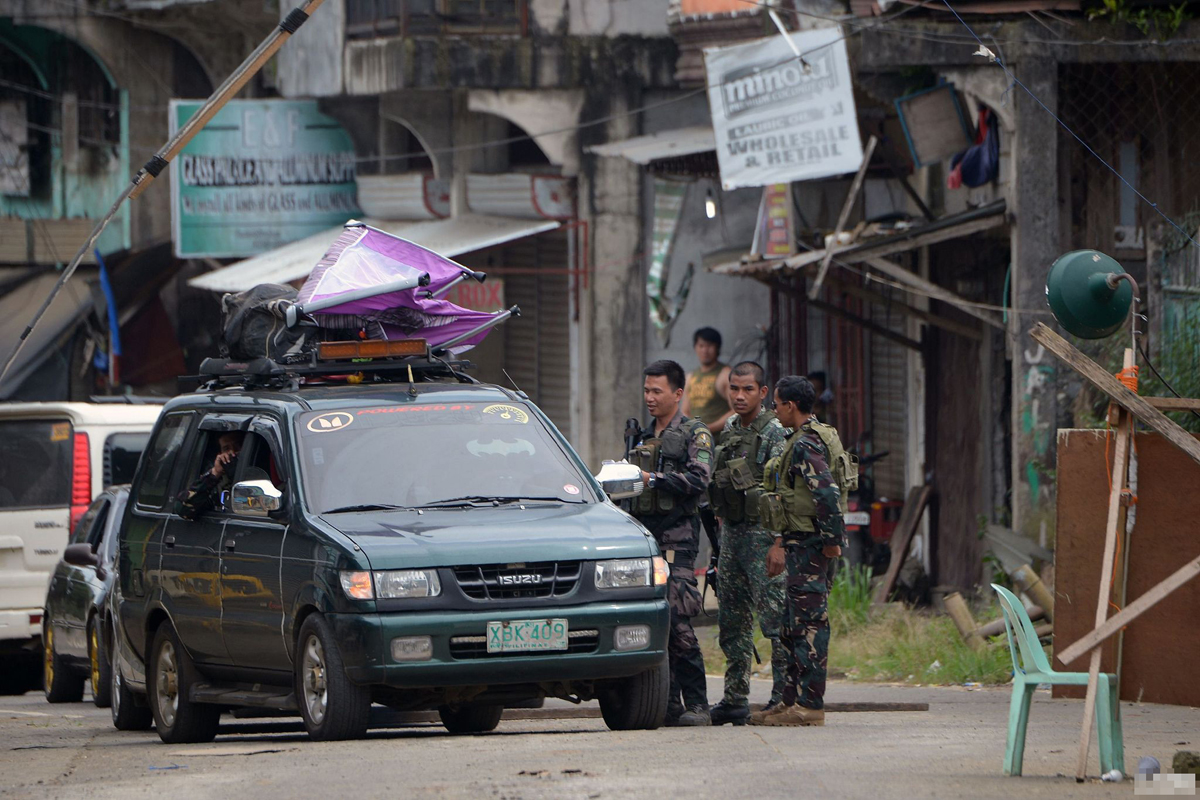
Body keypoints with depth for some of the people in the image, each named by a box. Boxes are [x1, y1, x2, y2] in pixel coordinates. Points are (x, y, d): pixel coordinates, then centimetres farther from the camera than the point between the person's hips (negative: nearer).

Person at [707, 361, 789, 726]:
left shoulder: (774, 433, -10)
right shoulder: (729, 430, 15)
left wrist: (779, 543, -22)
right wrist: (722, 536, 18)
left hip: (762, 532, -8)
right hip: (731, 532, 8)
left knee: (774, 615, -9)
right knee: (732, 620, 9)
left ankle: (784, 695, -7)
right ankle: (735, 699, 14)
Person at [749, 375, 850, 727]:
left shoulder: (806, 444, -16)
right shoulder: (819, 437, 18)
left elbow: (827, 493, -27)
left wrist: (831, 541, -20)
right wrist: (781, 544, 25)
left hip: (809, 546, -11)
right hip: (803, 543, 11)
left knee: (809, 623, -8)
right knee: (794, 625, 14)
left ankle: (809, 705, -7)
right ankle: (792, 701, 17)